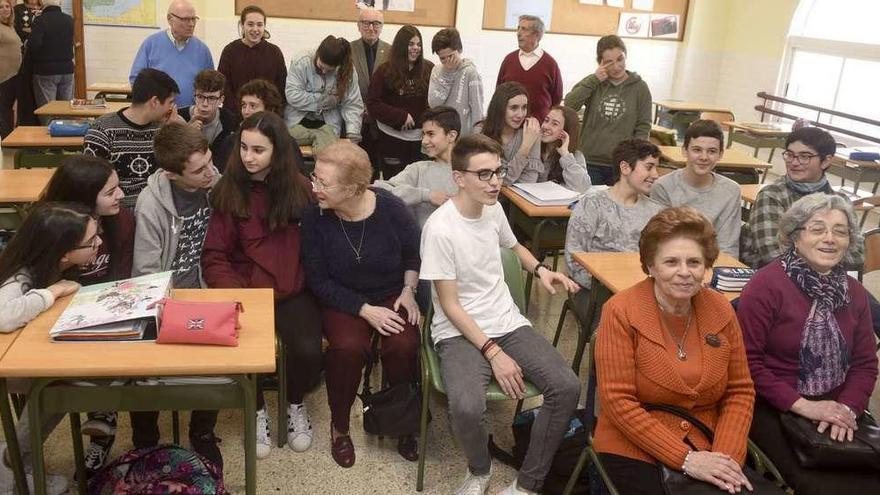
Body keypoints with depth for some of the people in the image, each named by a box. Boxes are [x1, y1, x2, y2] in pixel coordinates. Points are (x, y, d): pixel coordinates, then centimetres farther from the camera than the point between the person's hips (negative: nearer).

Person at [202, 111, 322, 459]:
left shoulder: (299, 188, 3)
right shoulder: (229, 191, 0)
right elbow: (214, 256, 0)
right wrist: (234, 293, -15)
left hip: (293, 291, 0)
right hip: (246, 291, 0)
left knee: (308, 351, -24)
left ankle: (296, 404, 13)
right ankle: (258, 410, 9)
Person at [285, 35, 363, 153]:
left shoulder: (348, 73, -4)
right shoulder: (301, 63, -7)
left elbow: (353, 105, -5)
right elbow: (292, 95, -12)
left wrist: (353, 132, -20)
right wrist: (322, 100, -13)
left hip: (328, 124, 0)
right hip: (298, 122, 0)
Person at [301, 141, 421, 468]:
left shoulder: (390, 208, -15)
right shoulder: (314, 217, -17)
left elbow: (414, 252, 7)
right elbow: (318, 280, -11)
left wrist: (409, 290, -4)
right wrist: (365, 310, -18)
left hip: (391, 296, 1)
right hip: (343, 301, -1)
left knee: (403, 347, -27)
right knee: (347, 348, -31)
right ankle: (340, 426, -1)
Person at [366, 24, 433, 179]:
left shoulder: (429, 69, 1)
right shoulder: (385, 71, 0)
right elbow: (372, 103, -4)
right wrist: (401, 116, -13)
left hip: (421, 137, 1)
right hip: (393, 137, -1)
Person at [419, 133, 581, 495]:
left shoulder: (493, 208, 3)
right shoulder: (440, 229, -17)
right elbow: (450, 306, -14)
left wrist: (540, 269, 7)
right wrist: (493, 353, -20)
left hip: (508, 322, 6)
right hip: (459, 332, -6)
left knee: (567, 387, -15)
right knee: (467, 408, -32)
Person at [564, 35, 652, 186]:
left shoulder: (640, 87, 2)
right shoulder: (592, 83, 6)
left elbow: (643, 128, 2)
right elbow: (569, 105, -8)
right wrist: (594, 80, -12)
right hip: (589, 162, 1)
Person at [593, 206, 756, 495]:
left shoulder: (721, 311, 0)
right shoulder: (620, 312, -13)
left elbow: (740, 391, 5)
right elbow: (618, 401, -15)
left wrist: (727, 455, -10)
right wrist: (685, 458, -17)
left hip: (707, 448, 4)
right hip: (634, 450, -4)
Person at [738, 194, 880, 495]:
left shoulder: (854, 292, 8)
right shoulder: (766, 285, -12)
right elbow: (748, 361, -14)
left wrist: (848, 407, -8)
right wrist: (802, 405, -17)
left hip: (836, 408, 6)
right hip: (774, 409, -6)